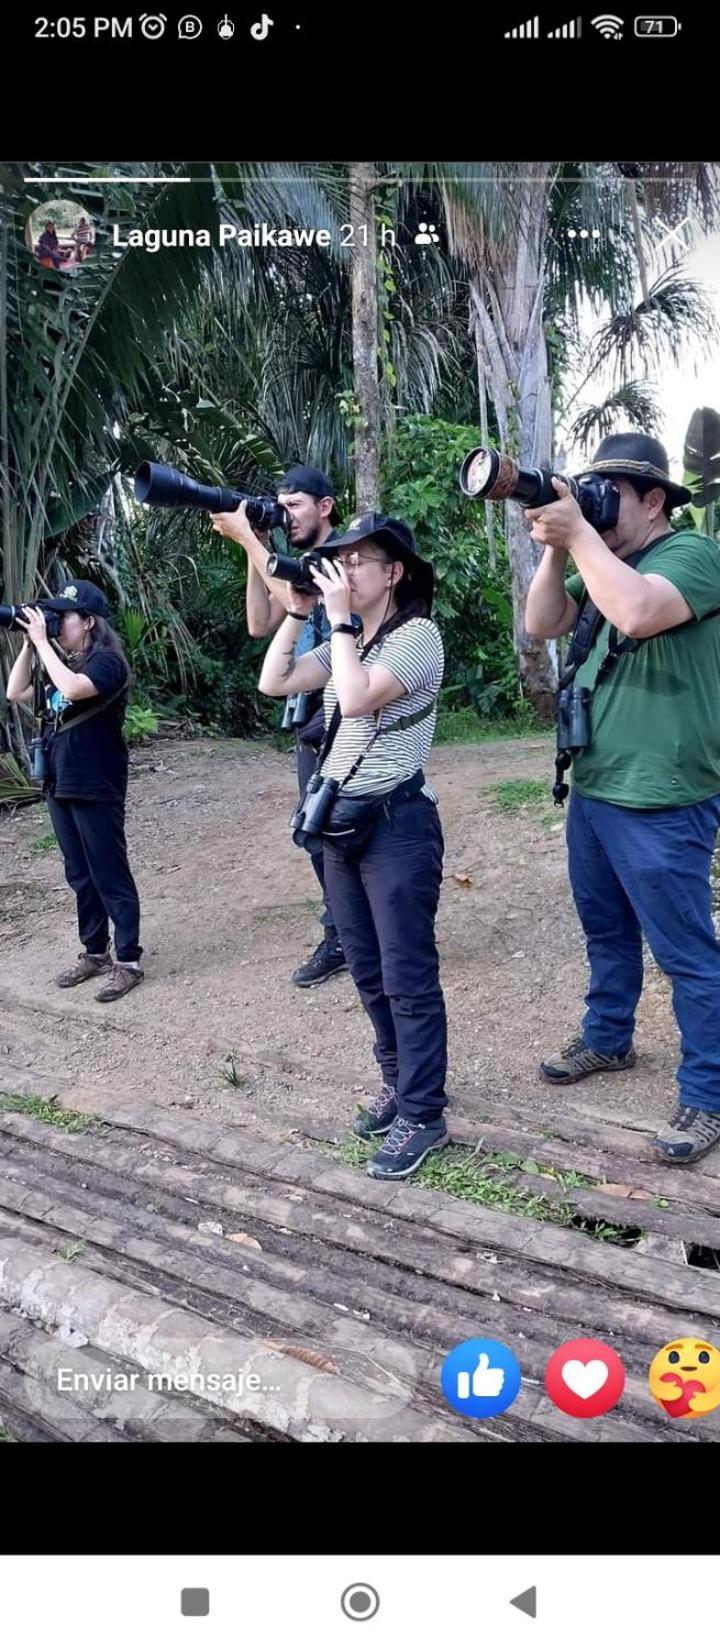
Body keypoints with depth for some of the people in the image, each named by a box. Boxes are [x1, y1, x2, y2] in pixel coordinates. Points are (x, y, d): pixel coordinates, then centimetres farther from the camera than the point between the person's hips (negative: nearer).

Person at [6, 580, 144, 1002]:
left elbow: (72, 689, -30)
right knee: (81, 876, 15)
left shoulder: (106, 661, -12)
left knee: (110, 876, -2)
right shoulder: (62, 663, 13)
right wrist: (29, 644, 2)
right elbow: (16, 694, 10)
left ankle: (128, 962, 6)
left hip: (97, 789, -8)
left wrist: (42, 642, -20)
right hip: (61, 786, 8)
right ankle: (95, 952, 27)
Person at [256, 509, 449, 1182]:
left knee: (407, 979, -3)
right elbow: (273, 682, 7)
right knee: (369, 972, 15)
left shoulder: (418, 634, -11)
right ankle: (399, 1083, 30)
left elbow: (357, 698, -24)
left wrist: (339, 618, -16)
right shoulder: (347, 641, 14)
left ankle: (423, 1116, 7)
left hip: (398, 824, -8)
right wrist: (298, 610, 1)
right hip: (341, 823, 8)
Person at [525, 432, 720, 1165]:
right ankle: (606, 1040, 40)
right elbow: (542, 624, 6)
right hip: (592, 788, 9)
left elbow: (636, 613, -32)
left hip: (661, 802, -8)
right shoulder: (602, 560, 12)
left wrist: (579, 534, -24)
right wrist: (556, 548, -7)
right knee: (606, 930, 22)